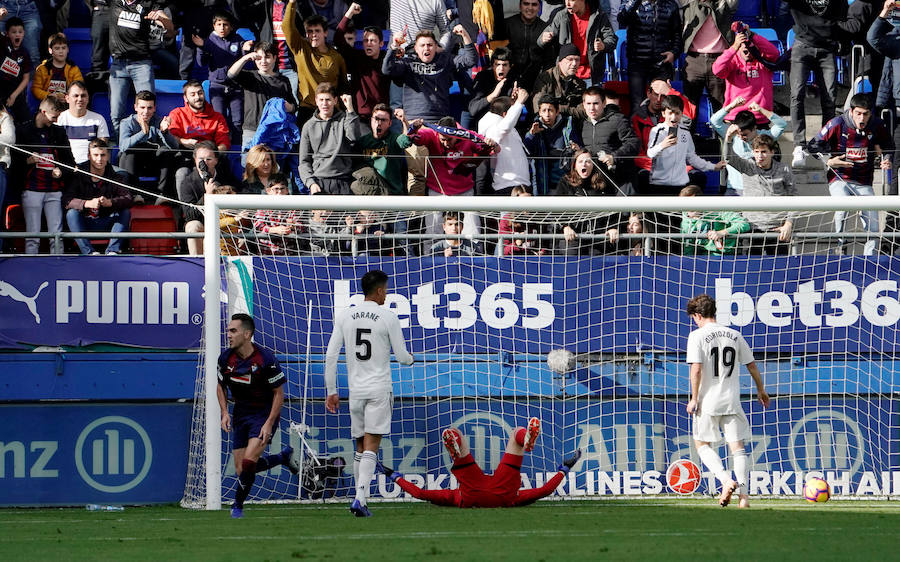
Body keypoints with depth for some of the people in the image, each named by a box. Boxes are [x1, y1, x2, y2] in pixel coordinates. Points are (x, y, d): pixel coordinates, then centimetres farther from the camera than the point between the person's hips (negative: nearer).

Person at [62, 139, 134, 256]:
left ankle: (113, 250, -29)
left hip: (106, 223, 1)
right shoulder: (78, 175, -9)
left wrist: (109, 202, -39)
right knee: (72, 213, -29)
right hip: (84, 223, -1)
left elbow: (129, 200, -18)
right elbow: (66, 201, -22)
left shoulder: (115, 177, -4)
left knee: (125, 212, -20)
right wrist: (87, 203, -39)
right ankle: (89, 252, -38)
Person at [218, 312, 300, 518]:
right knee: (240, 468, 4)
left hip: (265, 414, -6)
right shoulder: (226, 358, -6)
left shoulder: (265, 360, -21)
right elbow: (221, 386, 11)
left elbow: (279, 393, -13)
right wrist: (224, 413, -3)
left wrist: (269, 424, -19)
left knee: (249, 462, -19)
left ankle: (238, 505, 1)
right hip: (241, 414, 6)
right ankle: (283, 457, 27)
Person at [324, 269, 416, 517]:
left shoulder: (344, 316, 5)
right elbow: (401, 356, -1)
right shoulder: (388, 317, -4)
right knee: (371, 448, -8)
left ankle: (360, 498, 13)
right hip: (379, 389, -3)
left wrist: (331, 391, 10)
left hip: (355, 391, 3)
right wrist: (410, 359, 24)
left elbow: (331, 355, 4)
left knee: (360, 448, 14)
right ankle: (360, 499, -21)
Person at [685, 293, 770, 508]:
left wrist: (694, 398, -7)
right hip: (732, 401, 4)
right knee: (737, 446, 6)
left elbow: (696, 369, -16)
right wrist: (761, 390, 27)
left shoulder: (697, 336, -7)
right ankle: (744, 495, -2)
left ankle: (726, 479, -9)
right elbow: (752, 366, 13)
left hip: (708, 402, -4)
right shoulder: (734, 335, 7)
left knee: (702, 444, 12)